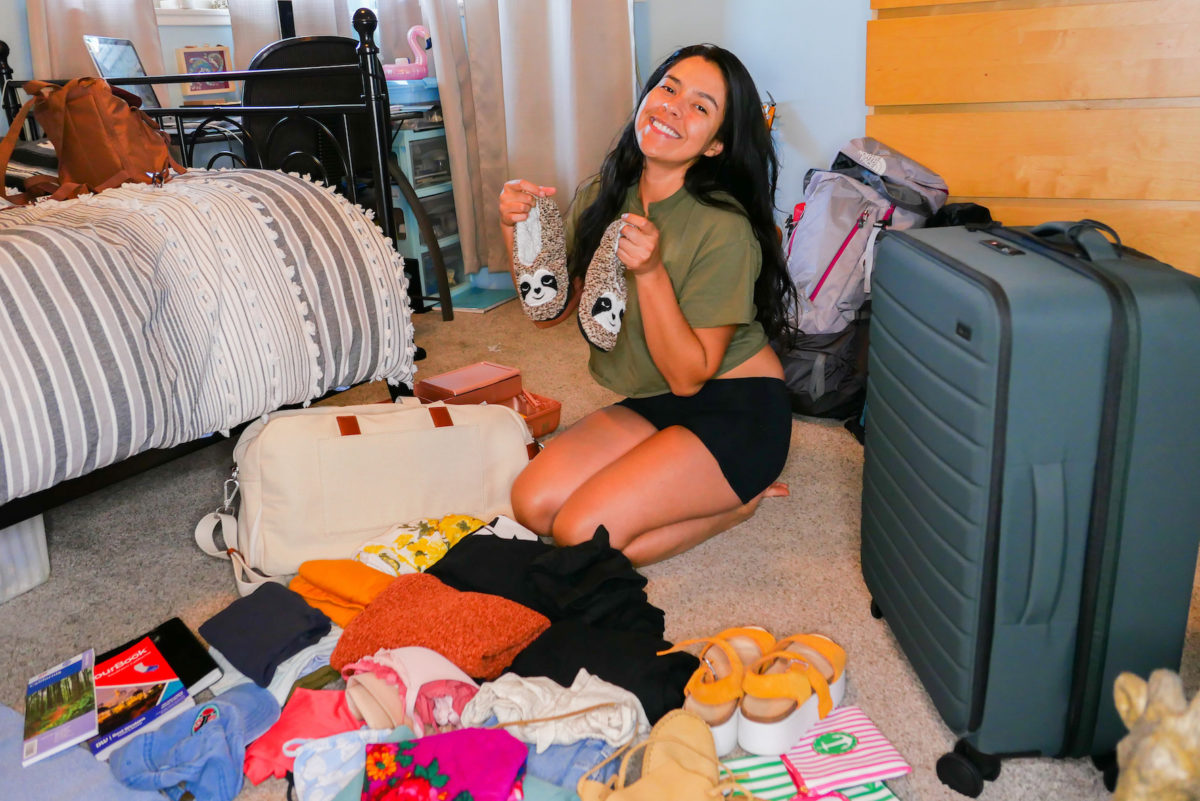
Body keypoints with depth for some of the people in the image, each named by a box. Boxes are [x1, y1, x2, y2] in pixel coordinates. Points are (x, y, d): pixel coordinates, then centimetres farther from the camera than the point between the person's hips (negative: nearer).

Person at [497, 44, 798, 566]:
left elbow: (689, 375, -20)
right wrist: (518, 232, -12)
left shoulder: (724, 228, -22)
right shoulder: (601, 196, -1)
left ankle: (739, 500, 4)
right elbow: (550, 310, 4)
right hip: (652, 404, 7)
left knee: (585, 534, -19)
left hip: (736, 410, -6)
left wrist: (651, 272, -31)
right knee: (532, 504, -9)